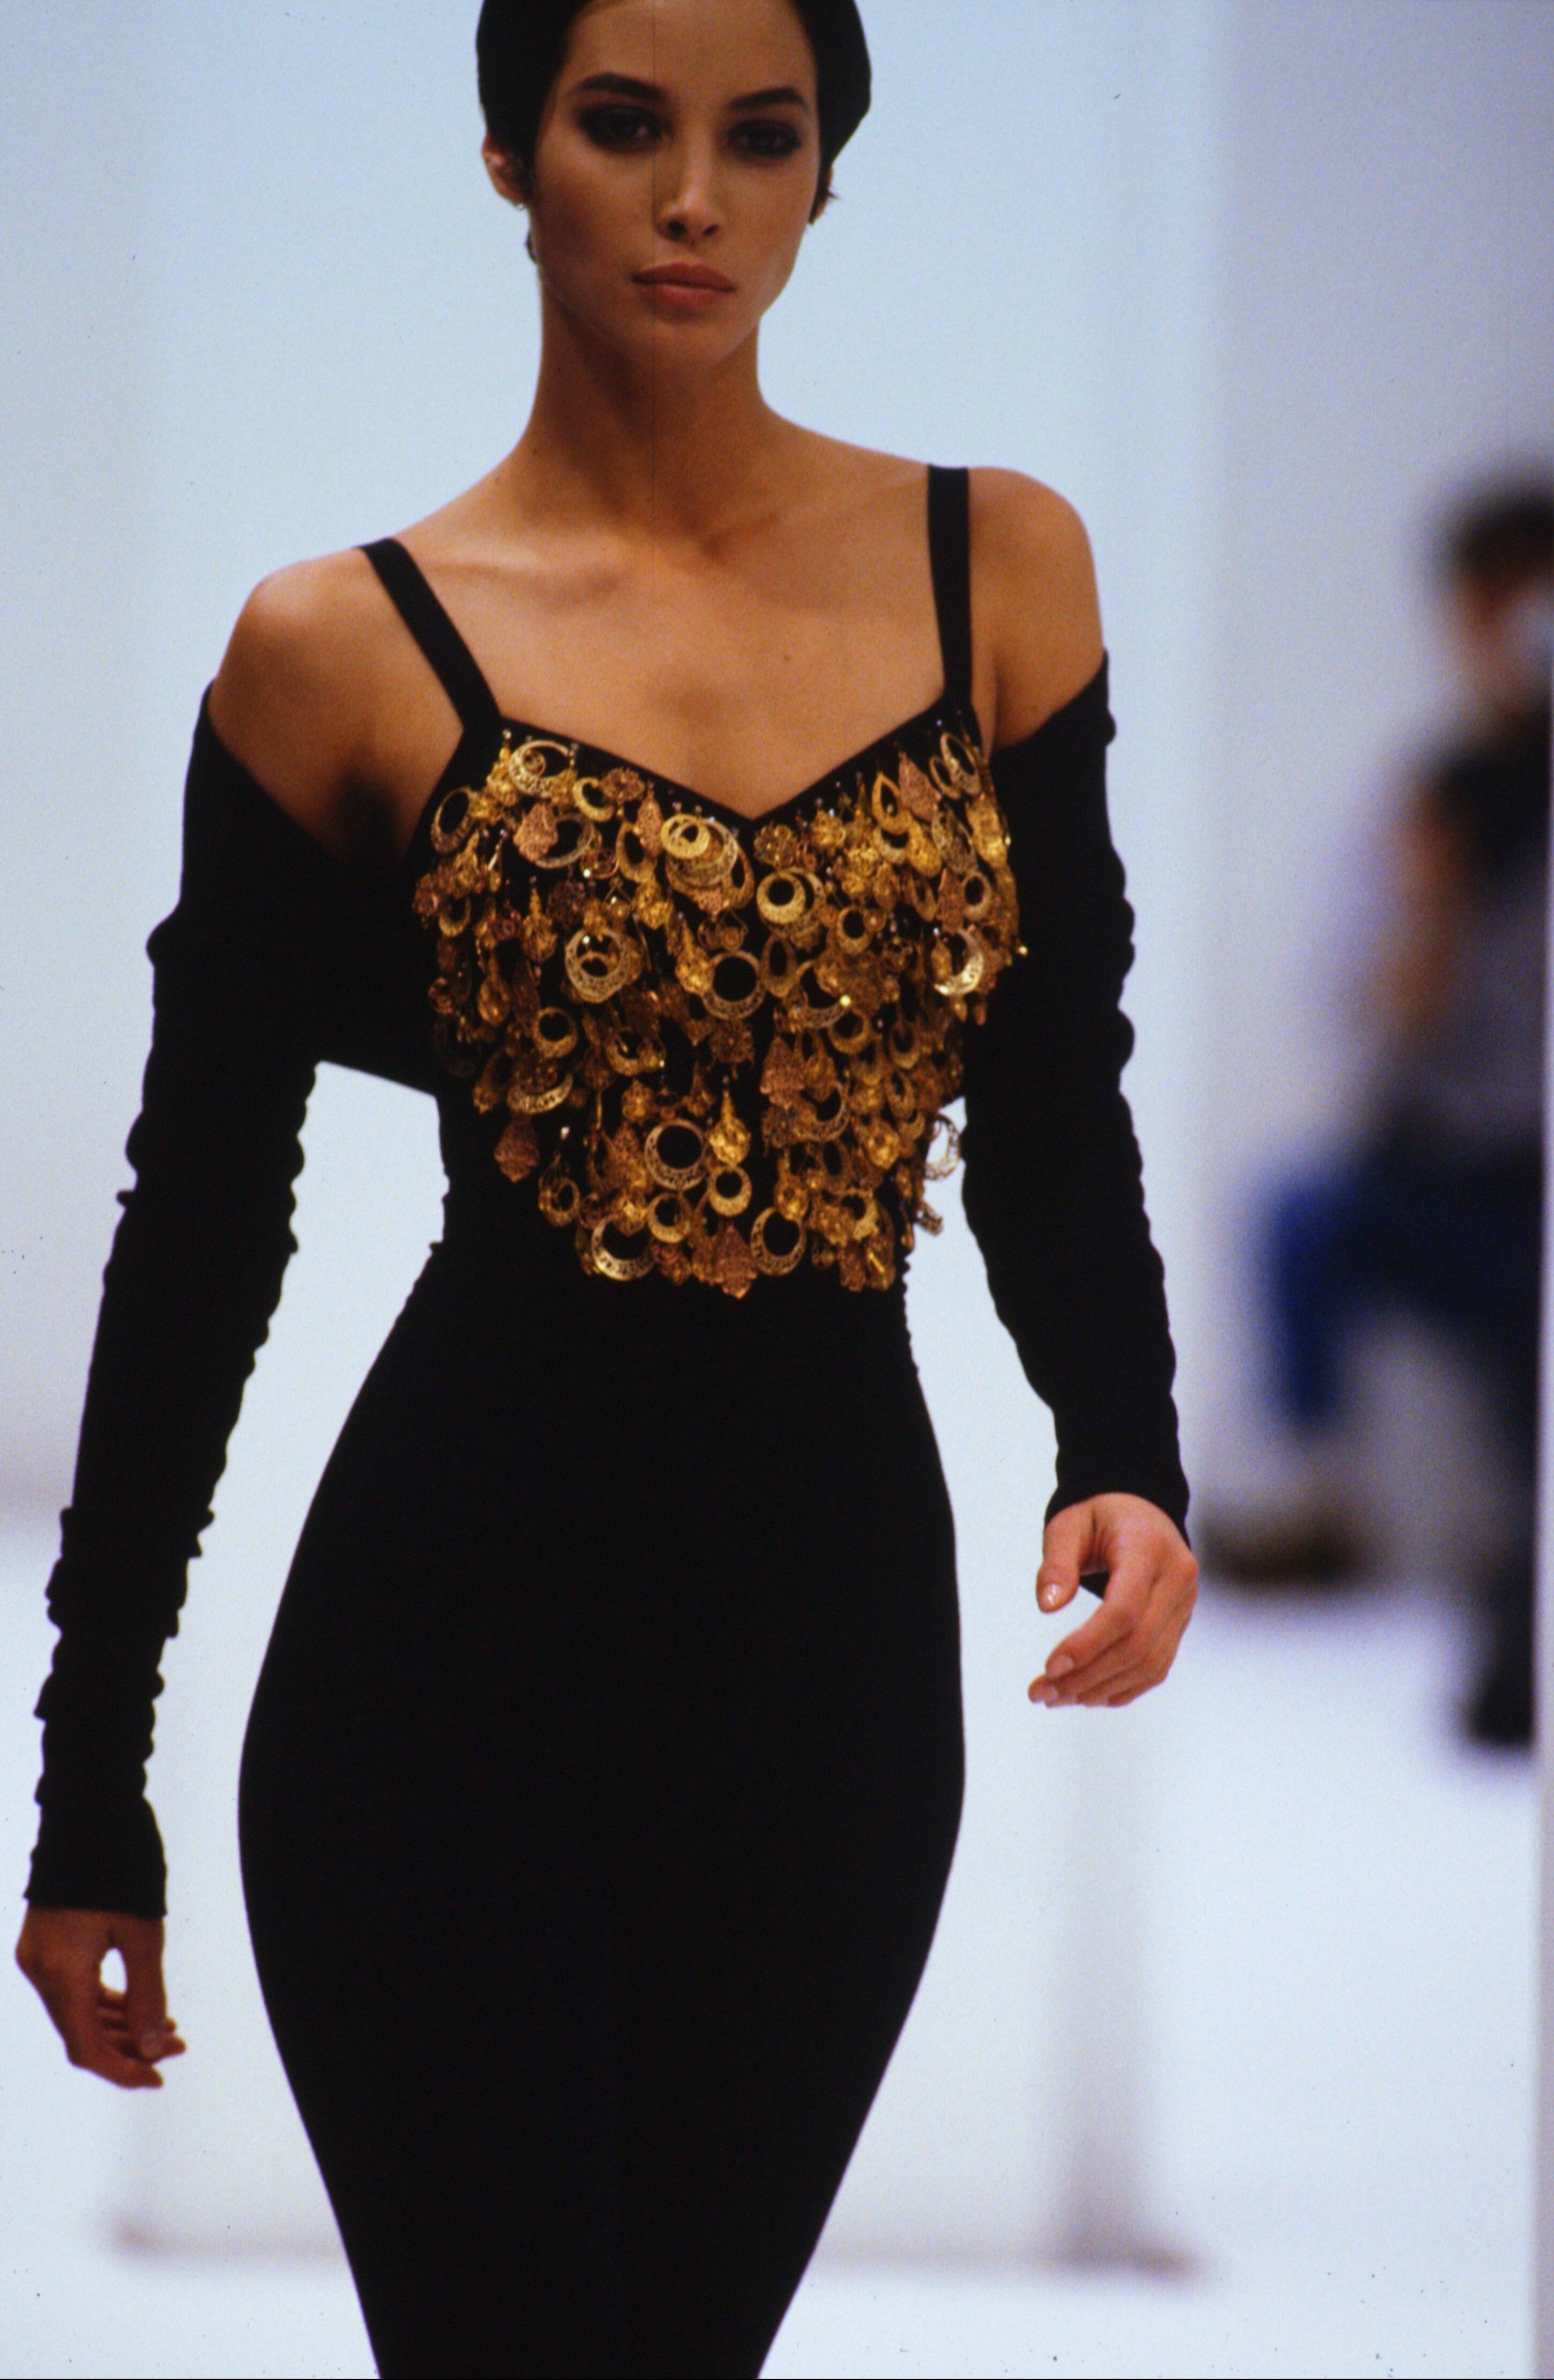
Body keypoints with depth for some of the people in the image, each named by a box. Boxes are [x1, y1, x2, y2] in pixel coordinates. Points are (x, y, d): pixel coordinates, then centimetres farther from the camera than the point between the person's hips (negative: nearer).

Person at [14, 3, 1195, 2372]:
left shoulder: (1001, 572, 5)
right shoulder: (347, 650, -3)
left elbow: (1056, 1118, 11)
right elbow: (199, 1238, 0)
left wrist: (1128, 1460, -9)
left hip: (837, 1645, 3)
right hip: (459, 1652, -3)